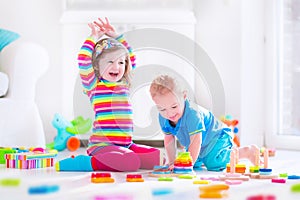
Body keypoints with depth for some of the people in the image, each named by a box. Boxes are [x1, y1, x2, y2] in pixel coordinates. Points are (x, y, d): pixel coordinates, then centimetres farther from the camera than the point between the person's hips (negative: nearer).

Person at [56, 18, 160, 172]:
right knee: (131, 163, -31)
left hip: (125, 145, 8)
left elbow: (131, 58, 27)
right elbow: (83, 61, -14)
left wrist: (115, 36, 20)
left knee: (158, 157, -7)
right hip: (102, 145, -8)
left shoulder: (124, 84, 17)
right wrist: (94, 37, -4)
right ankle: (89, 162, -13)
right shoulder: (93, 85, 0)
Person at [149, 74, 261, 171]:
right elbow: (169, 140, 0)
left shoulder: (192, 114, -38)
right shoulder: (163, 118, -14)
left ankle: (248, 151, -8)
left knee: (214, 165, -25)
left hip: (216, 137, -8)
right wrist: (171, 162, -1)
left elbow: (195, 141, -35)